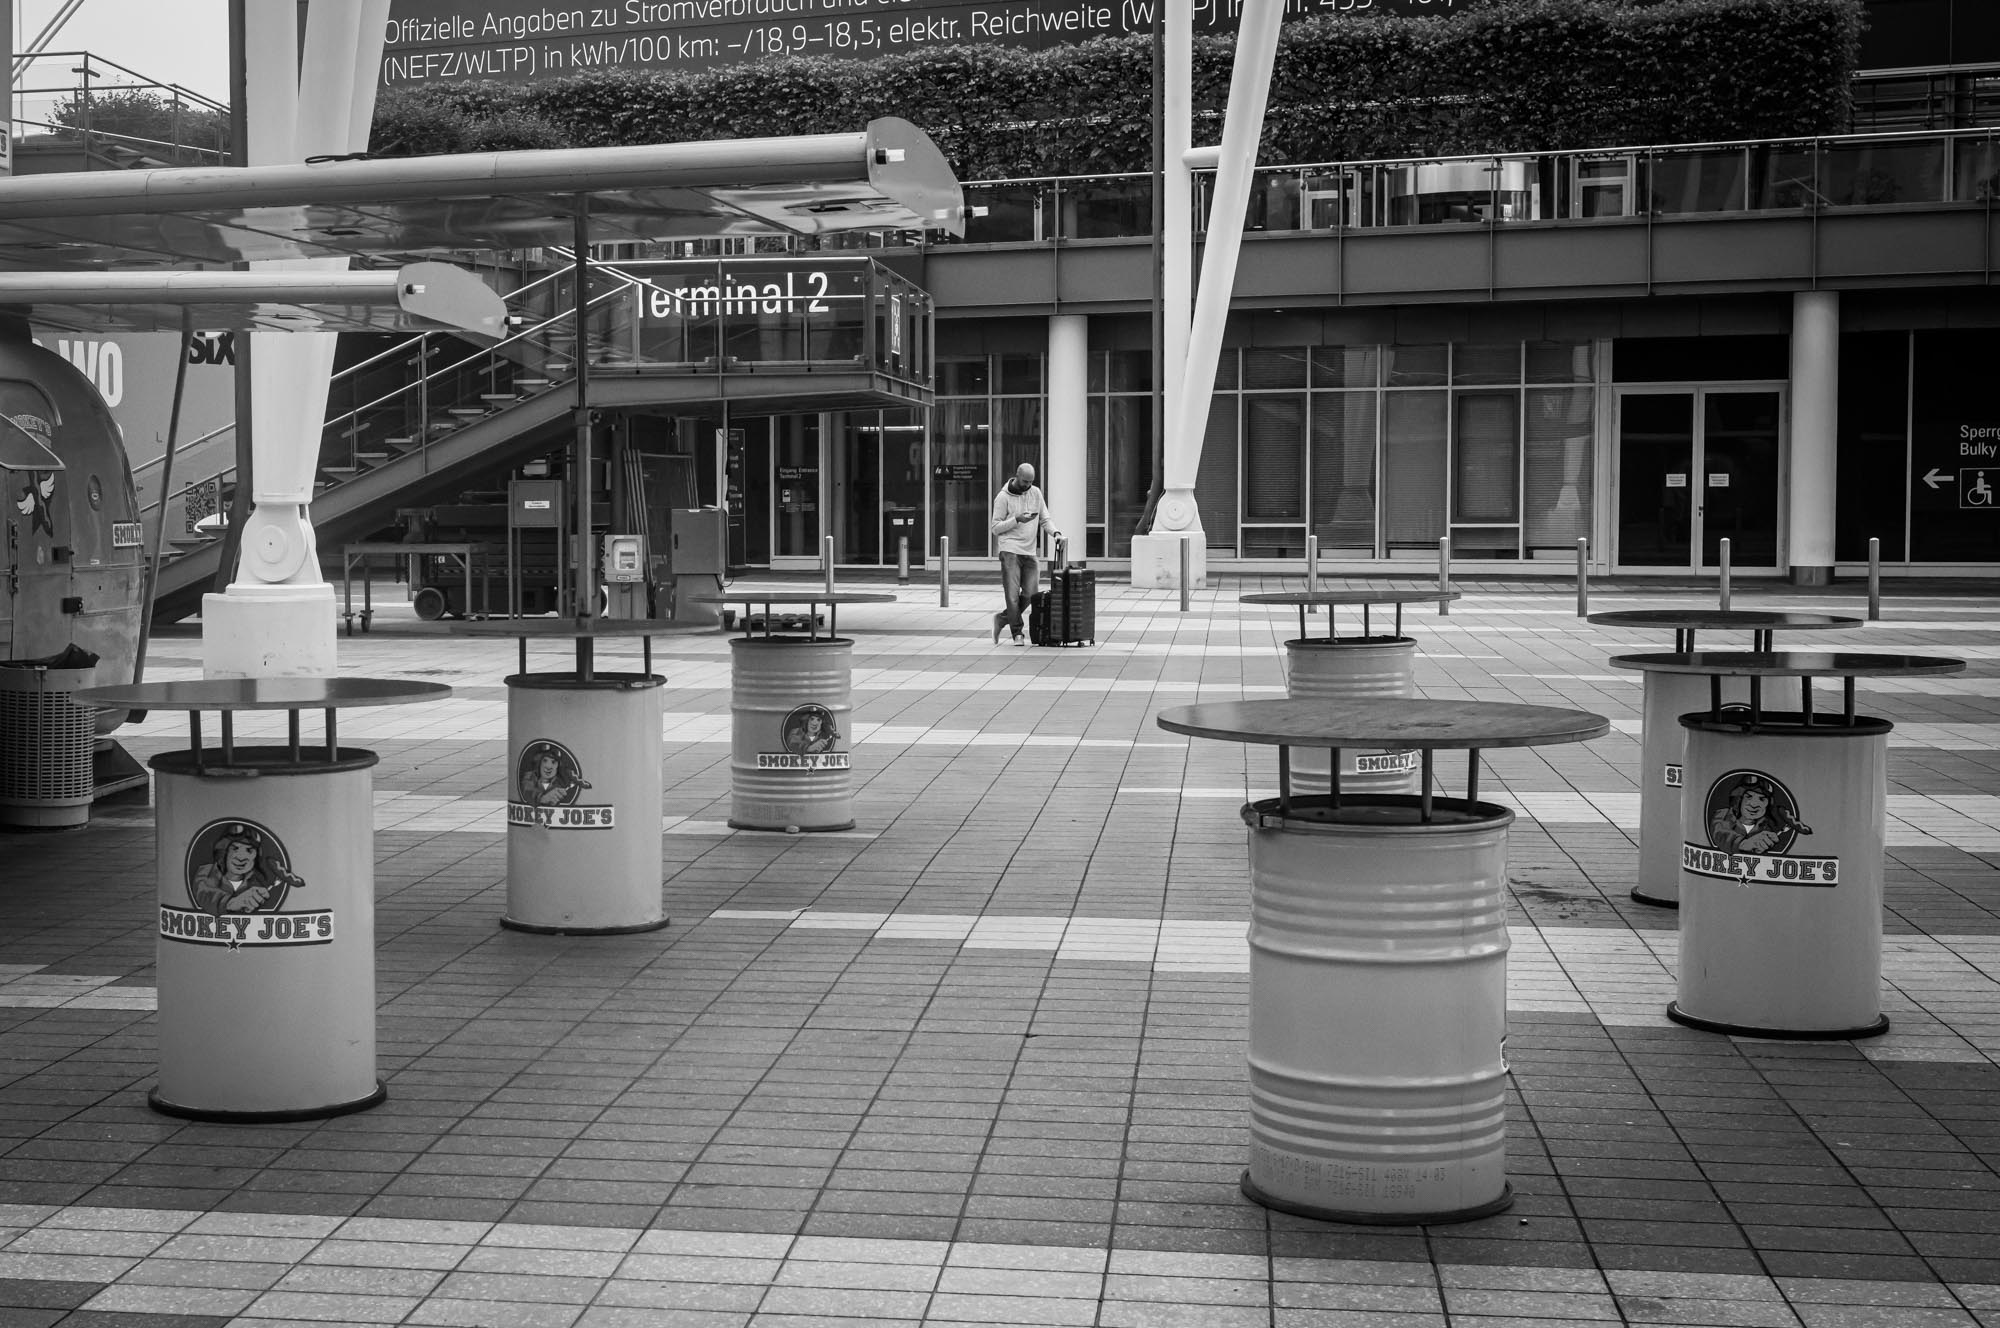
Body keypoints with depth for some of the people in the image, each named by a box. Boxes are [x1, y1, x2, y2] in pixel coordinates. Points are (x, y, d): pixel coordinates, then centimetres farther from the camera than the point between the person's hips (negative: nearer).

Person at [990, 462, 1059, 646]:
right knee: (1013, 595, -8)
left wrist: (1055, 532, -6)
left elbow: (1044, 519, 14)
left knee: (1030, 594, -1)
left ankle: (1003, 618, 19)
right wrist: (1017, 519, -16)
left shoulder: (1035, 493, 11)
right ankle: (1017, 633, 1)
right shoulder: (1003, 497, -3)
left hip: (1030, 552, 5)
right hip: (1010, 550, -5)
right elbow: (996, 527, -3)